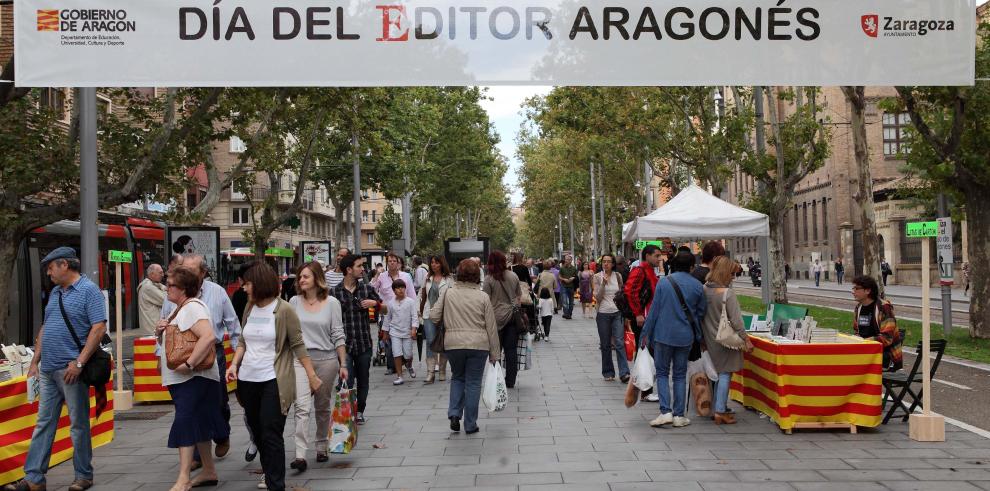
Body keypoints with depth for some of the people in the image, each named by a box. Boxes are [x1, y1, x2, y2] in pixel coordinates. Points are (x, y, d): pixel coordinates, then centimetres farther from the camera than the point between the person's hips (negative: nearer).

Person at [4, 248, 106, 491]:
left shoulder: (89, 290, -8)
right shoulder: (55, 293, 16)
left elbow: (99, 328, -16)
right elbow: (45, 328, 22)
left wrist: (78, 363, -20)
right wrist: (35, 361, 15)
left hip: (70, 370, -8)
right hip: (47, 370, 8)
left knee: (78, 424, 2)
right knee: (43, 423, 9)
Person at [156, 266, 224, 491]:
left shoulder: (193, 307, -16)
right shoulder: (179, 309, 17)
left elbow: (209, 337, -32)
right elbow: (169, 342, 24)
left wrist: (189, 364, -32)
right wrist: (160, 333, 2)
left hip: (194, 378, -10)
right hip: (182, 379, 10)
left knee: (185, 423, -14)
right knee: (199, 425, 15)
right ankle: (209, 472, 25)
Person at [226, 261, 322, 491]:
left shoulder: (283, 310, -10)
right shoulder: (249, 308, 7)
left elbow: (298, 345, -8)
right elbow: (243, 342, 15)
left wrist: (312, 375, -9)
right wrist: (234, 364, -1)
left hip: (273, 381, -6)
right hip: (248, 380, 6)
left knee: (271, 434, -8)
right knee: (257, 433, 15)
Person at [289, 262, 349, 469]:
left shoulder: (332, 303, -1)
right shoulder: (294, 302, 3)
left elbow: (338, 335, 0)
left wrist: (343, 364, -2)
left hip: (326, 359, 0)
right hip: (300, 359, 0)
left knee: (323, 407, 12)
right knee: (302, 407, -13)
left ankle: (321, 448, 28)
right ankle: (300, 455, -16)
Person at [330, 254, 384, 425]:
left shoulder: (367, 289, 4)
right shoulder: (334, 292, -3)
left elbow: (385, 310, 11)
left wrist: (375, 303, -9)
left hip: (364, 343, 3)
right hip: (344, 345, -3)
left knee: (363, 381, 11)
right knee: (347, 381, -7)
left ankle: (359, 411, 27)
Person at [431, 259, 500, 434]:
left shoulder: (448, 293, -1)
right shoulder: (483, 297, -2)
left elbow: (433, 315, 1)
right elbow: (492, 327, 0)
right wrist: (494, 353, 7)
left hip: (453, 344, 1)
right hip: (478, 345, -1)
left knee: (457, 378, 22)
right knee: (473, 383, 8)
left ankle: (454, 414, 7)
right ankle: (470, 425, 13)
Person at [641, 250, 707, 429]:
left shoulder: (663, 283, -7)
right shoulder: (698, 286, -1)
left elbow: (654, 310, -5)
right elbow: (700, 313, 7)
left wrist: (646, 333, 3)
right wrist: (698, 335, 23)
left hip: (663, 335, -2)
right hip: (685, 337, 2)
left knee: (662, 373, 8)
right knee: (680, 375, 12)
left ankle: (666, 412, -5)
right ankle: (679, 415, 12)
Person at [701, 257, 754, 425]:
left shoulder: (704, 290, 1)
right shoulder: (728, 293, -17)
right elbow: (736, 320, -16)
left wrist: (703, 338, 16)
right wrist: (746, 339, -7)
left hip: (711, 339, 6)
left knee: (717, 373, 16)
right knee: (725, 374, 0)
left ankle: (719, 408, 23)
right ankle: (720, 412, 0)